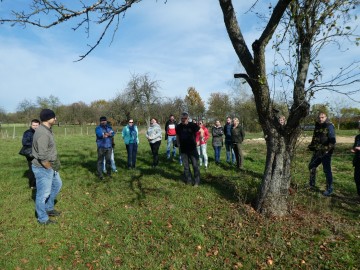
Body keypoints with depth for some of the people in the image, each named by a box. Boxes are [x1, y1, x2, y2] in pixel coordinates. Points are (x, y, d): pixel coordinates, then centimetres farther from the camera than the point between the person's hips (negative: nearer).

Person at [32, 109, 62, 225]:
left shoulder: (47, 130, 6)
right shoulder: (43, 134, -27)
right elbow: (42, 157, -29)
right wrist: (50, 168, -14)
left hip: (50, 166, 10)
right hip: (43, 168, -10)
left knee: (57, 185, 25)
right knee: (43, 194, 5)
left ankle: (49, 208, 41)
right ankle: (43, 219, 23)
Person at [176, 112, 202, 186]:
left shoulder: (192, 125, -9)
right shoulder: (178, 127, 1)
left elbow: (201, 131, 1)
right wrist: (178, 144, 11)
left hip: (192, 149, -3)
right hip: (183, 150, 3)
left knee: (195, 165, 0)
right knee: (186, 166, 9)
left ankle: (197, 181, 11)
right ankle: (188, 181, 21)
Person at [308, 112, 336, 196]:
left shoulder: (329, 126, -11)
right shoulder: (317, 126, 11)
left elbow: (332, 140, -18)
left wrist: (328, 149, -24)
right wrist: (311, 146, 12)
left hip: (326, 152, -8)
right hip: (317, 151, 8)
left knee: (327, 170, -2)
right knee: (312, 166, 15)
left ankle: (329, 189, 11)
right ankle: (311, 184, 31)